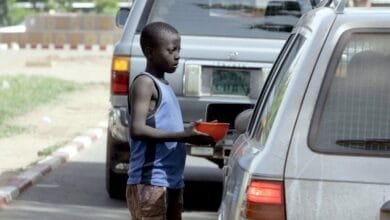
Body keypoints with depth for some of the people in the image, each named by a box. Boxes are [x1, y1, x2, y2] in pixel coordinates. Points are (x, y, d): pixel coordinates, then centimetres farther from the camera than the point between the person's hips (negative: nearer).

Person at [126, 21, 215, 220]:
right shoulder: (145, 84, -9)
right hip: (149, 183, -9)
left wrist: (191, 135, 7)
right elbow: (137, 130, -22)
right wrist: (183, 135, -25)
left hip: (172, 182, 9)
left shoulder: (163, 85, 18)